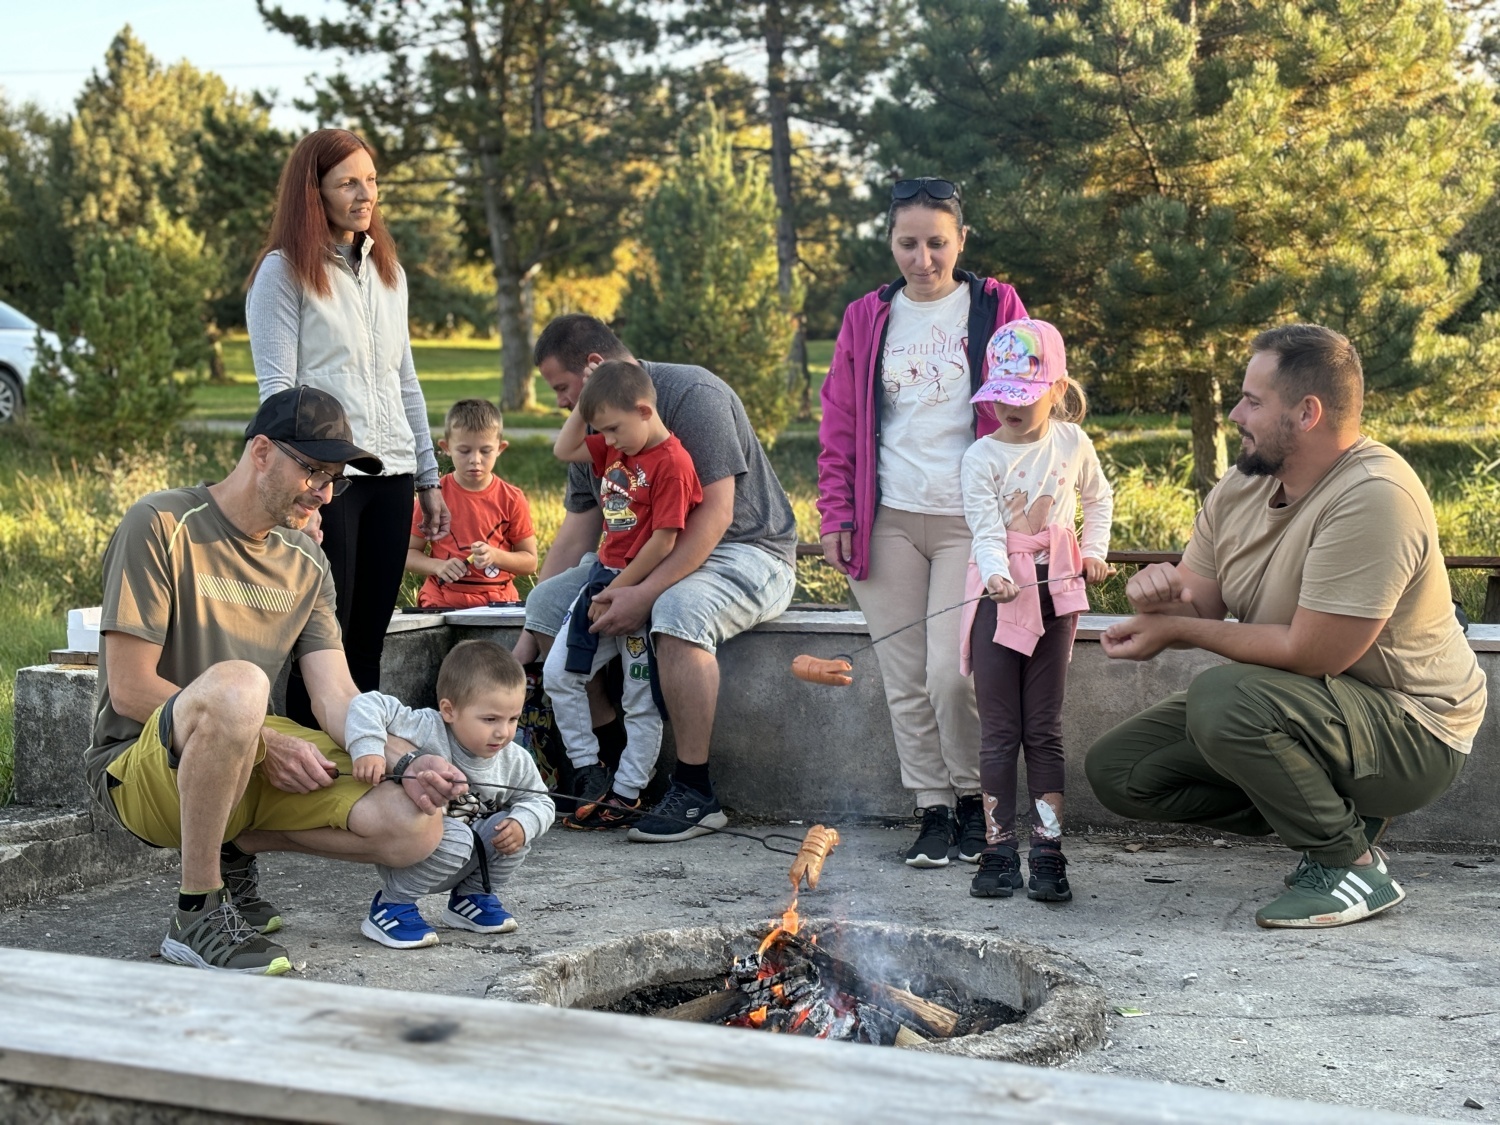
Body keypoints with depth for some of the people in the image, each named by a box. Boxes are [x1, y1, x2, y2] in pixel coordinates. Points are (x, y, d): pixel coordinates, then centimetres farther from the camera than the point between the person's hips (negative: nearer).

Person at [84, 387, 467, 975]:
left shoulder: (307, 563, 9)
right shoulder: (162, 525, -11)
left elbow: (336, 698, 1)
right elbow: (129, 690, -15)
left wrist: (407, 762, -18)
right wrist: (263, 740, -18)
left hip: (254, 763, 6)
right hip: (140, 765, -6)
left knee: (415, 828, -16)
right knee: (236, 684, -40)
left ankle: (234, 847, 8)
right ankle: (197, 916, -24)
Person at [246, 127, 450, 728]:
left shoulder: (388, 270, 17)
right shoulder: (283, 271, -2)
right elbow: (276, 386, -7)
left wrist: (429, 478, 17)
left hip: (390, 474, 6)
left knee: (369, 638, 8)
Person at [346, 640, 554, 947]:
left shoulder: (516, 761, -9)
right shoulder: (427, 732, -26)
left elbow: (540, 801, 2)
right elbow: (368, 705, -29)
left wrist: (523, 824, -19)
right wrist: (368, 748, -45)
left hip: (460, 863, 6)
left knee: (514, 826, -14)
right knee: (454, 836, -34)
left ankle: (472, 896, 10)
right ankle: (391, 906, -16)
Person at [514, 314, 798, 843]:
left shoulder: (692, 395, -19)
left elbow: (715, 514, -26)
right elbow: (577, 532, 8)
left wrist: (645, 593, -33)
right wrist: (528, 642, 3)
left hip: (747, 549, -8)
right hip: (650, 556, 8)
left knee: (678, 610, -38)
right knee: (548, 600, -6)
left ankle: (695, 793, -28)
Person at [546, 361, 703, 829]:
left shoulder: (672, 463, -18)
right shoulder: (615, 449, 8)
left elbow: (663, 542, -20)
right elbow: (564, 451, 17)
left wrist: (617, 591, -17)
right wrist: (586, 397, 6)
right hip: (604, 577, 9)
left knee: (642, 702, 2)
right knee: (557, 675, 7)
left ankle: (626, 796, 9)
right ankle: (590, 773, 16)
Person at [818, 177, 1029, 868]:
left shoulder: (996, 309, 4)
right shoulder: (867, 320, 11)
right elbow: (839, 425, 13)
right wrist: (836, 513, 4)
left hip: (970, 520, -3)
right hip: (887, 520, 3)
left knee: (951, 672, -12)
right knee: (905, 680, 3)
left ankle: (973, 800, 10)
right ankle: (932, 811, 15)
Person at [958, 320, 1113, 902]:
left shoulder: (1072, 442, 4)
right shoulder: (982, 456, -5)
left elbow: (1099, 496, 22)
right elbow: (986, 529, -15)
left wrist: (1094, 551, 9)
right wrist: (996, 575, -33)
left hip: (1055, 592, 2)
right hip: (998, 594, -2)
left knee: (1044, 727, 4)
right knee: (999, 729, 1)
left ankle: (1047, 852, 6)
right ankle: (998, 850, 5)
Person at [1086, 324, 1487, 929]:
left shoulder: (1372, 496, -25)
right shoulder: (1240, 487, 1)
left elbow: (1313, 653, -27)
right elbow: (1196, 608, 4)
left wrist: (1178, 630, -18)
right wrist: (1163, 591, -21)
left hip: (1411, 733, -9)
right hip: (1295, 705, 9)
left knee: (1222, 699, -34)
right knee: (1115, 768, 1)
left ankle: (1351, 862, -11)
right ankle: (1337, 812, 6)